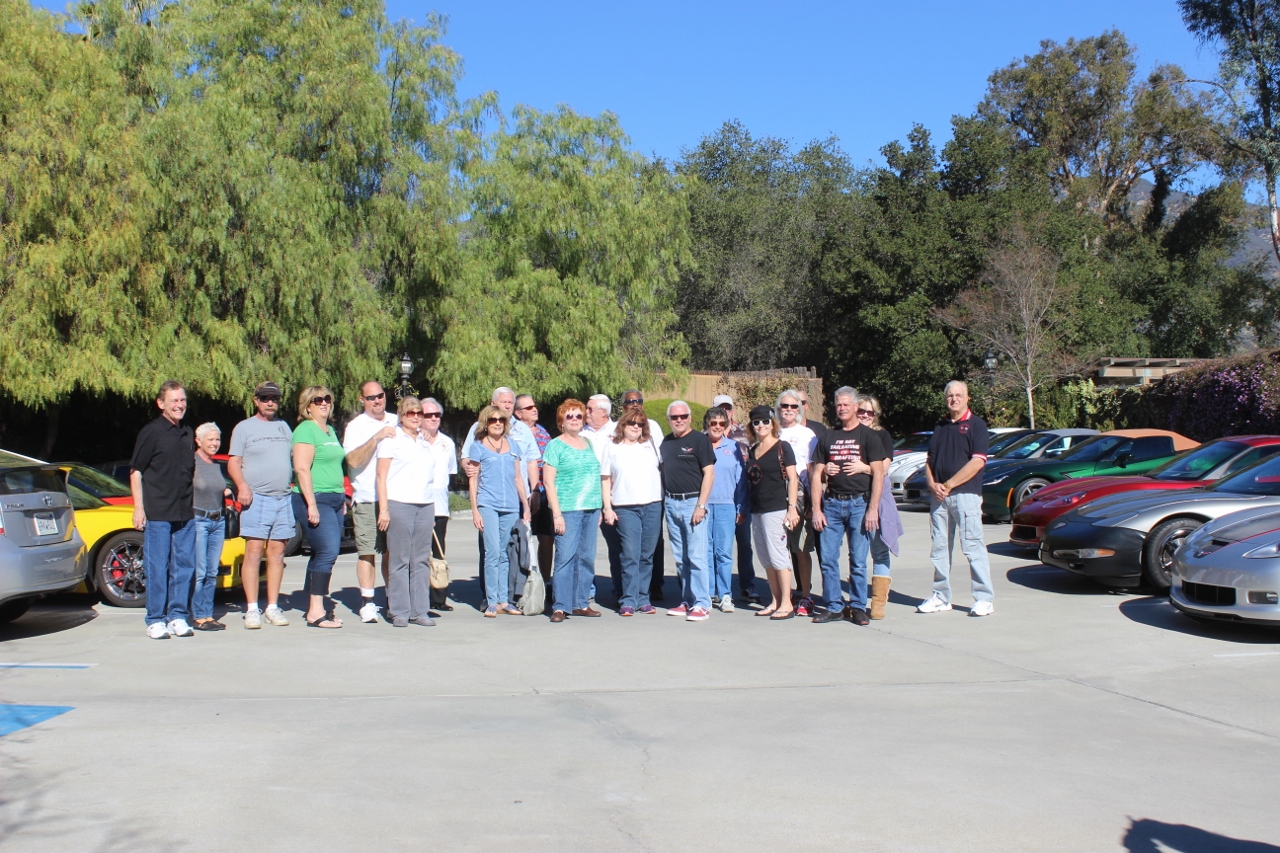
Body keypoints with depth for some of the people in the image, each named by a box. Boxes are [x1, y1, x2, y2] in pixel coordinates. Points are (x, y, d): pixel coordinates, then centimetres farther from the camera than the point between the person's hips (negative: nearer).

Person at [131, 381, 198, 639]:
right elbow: (136, 472, -4)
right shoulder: (151, 432, -4)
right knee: (157, 568, -1)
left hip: (185, 514, 6)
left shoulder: (187, 434, 14)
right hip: (157, 513, -6)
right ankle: (155, 620, 6)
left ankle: (178, 616, 15)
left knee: (184, 566, 7)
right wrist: (139, 508, -10)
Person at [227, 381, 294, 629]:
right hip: (256, 498, -4)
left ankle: (273, 607, 10)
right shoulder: (244, 427, 6)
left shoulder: (284, 427, 19)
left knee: (277, 553, 5)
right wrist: (242, 485, -17)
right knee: (254, 553, -7)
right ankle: (252, 609, -3)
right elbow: (233, 462, 1)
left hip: (284, 499, 4)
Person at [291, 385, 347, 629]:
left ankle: (314, 608, 11)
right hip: (315, 499, -9)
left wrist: (342, 499, 22)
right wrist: (311, 504, -21)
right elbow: (302, 469, -16)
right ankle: (316, 612, -13)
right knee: (328, 551, -15)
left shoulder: (330, 431, 19)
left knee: (321, 554, 8)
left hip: (334, 499, 9)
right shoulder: (306, 430, -8)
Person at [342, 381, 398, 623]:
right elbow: (353, 460, -15)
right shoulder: (356, 426, 0)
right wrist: (376, 438, -22)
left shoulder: (396, 422, 14)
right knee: (367, 552, -4)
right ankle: (367, 603, 2)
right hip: (367, 500, -4)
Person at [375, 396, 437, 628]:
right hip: (399, 504, -5)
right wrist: (383, 509, -10)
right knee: (399, 561, -3)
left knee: (422, 560, 3)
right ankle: (399, 612, 2)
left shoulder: (425, 442, 19)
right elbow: (381, 476, -2)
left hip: (426, 505, 5)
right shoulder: (391, 439, 3)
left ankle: (420, 611, 8)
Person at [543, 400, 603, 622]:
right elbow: (549, 481, -5)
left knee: (586, 558, 7)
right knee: (566, 557, -7)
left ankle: (581, 603, 16)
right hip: (568, 509, -6)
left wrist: (599, 508, 15)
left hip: (591, 509, 6)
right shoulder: (556, 445, -1)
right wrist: (556, 513, -13)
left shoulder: (588, 444, 16)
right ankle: (560, 606, -2)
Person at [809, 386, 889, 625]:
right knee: (827, 559, 1)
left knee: (858, 560, 1)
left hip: (859, 503, -3)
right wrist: (816, 509, 2)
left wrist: (872, 509, -11)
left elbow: (878, 474, -3)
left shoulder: (868, 436, 4)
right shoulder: (827, 437, 13)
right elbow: (816, 475, 10)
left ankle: (858, 607, 11)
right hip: (832, 503, 3)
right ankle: (834, 607, 10)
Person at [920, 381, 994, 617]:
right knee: (939, 548, 8)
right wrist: (932, 485, -3)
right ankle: (941, 597, 16)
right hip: (938, 497, 6)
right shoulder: (940, 427, 17)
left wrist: (948, 485, -13)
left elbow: (977, 462, -11)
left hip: (965, 494, -6)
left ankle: (985, 599, -1)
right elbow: (929, 460, 16)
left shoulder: (976, 425, -1)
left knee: (973, 546, -6)